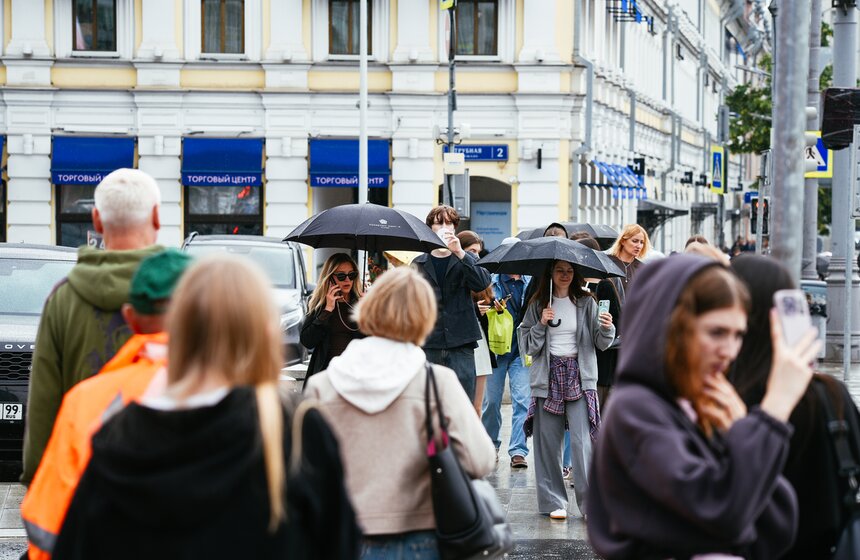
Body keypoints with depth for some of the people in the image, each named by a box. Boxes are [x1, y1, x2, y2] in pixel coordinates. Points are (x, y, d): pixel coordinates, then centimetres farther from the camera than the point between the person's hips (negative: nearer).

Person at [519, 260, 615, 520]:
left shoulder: (586, 303, 6)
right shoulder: (538, 305, 6)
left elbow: (601, 343, 3)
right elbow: (526, 344, 4)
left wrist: (607, 328, -18)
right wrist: (541, 325, -11)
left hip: (579, 377, -1)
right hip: (547, 377, 1)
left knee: (582, 440, -9)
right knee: (548, 442, 2)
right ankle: (554, 501, 11)